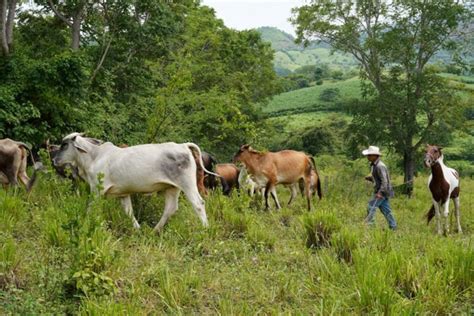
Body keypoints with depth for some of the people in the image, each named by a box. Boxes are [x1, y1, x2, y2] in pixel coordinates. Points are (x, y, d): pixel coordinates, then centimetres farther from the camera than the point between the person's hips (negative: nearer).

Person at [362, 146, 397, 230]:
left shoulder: (380, 166, -18)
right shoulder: (373, 165, 13)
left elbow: (384, 181, -23)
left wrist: (380, 192, -29)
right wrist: (370, 178, 4)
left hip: (383, 192, -10)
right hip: (379, 191, 10)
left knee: (371, 207, -11)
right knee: (386, 210, 12)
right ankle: (393, 227, 17)